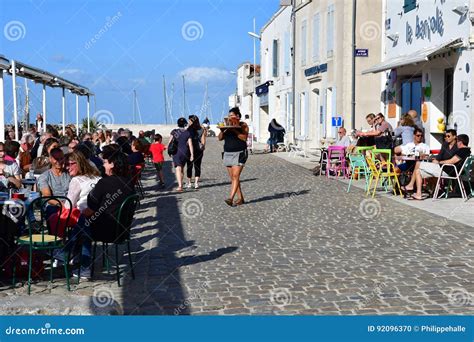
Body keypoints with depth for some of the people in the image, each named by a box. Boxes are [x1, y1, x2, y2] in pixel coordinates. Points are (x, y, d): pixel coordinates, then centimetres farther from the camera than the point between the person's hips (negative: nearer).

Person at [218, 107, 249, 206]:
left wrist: (234, 130, -20)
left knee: (235, 176, -15)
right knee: (232, 178, 5)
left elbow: (244, 137, -14)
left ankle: (231, 198, -23)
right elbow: (220, 138, 9)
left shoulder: (243, 125, 0)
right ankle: (240, 198, 12)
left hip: (239, 153, -6)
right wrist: (222, 130, -9)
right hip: (227, 154, 6)